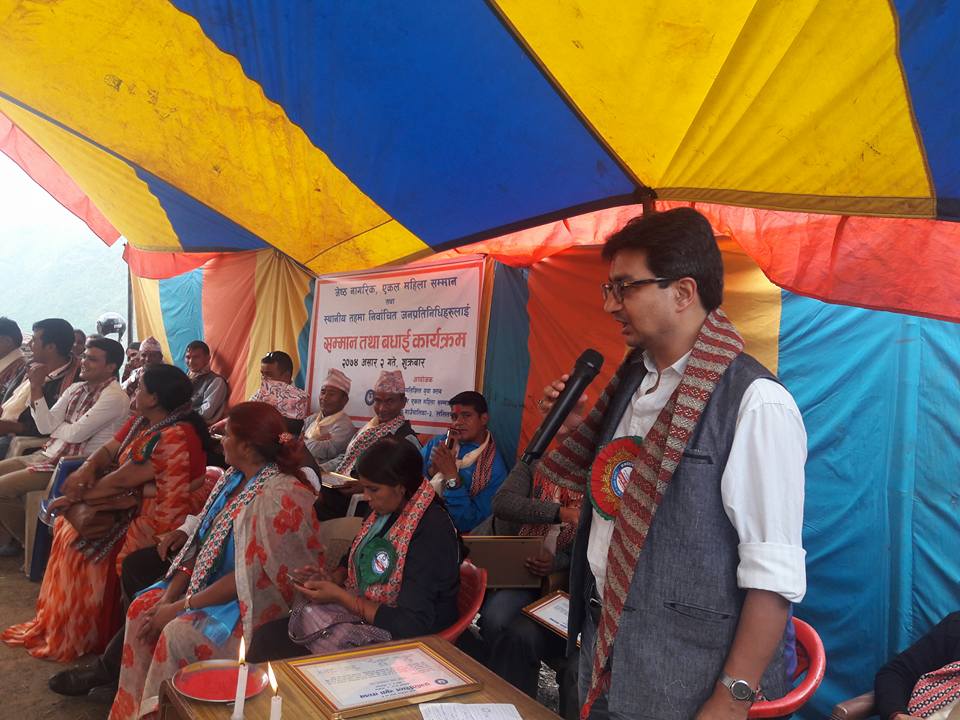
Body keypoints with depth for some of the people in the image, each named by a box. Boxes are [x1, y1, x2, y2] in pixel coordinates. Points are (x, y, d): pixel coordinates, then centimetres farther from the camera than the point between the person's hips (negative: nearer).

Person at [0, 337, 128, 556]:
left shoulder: (114, 397, -17)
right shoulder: (76, 388, 9)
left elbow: (75, 433, -20)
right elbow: (45, 426, 1)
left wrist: (54, 425, 0)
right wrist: (36, 388, -6)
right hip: (49, 454, 9)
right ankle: (19, 538, 23)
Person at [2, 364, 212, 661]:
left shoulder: (176, 437, -27)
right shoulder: (142, 421, 6)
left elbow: (122, 480, -24)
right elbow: (109, 450, 9)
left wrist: (77, 496, -12)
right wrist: (87, 469, -13)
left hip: (156, 517, -10)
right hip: (132, 501, 10)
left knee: (83, 541, -12)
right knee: (70, 525, 5)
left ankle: (77, 636, 7)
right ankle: (55, 620, 16)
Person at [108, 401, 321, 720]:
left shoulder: (281, 496, -26)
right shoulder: (234, 478, 2)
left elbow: (249, 575, -25)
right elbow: (202, 544, 5)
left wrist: (180, 607, -19)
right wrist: (169, 597, -6)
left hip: (255, 601, -9)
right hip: (210, 583, 9)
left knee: (178, 633, -24)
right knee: (143, 608, 0)